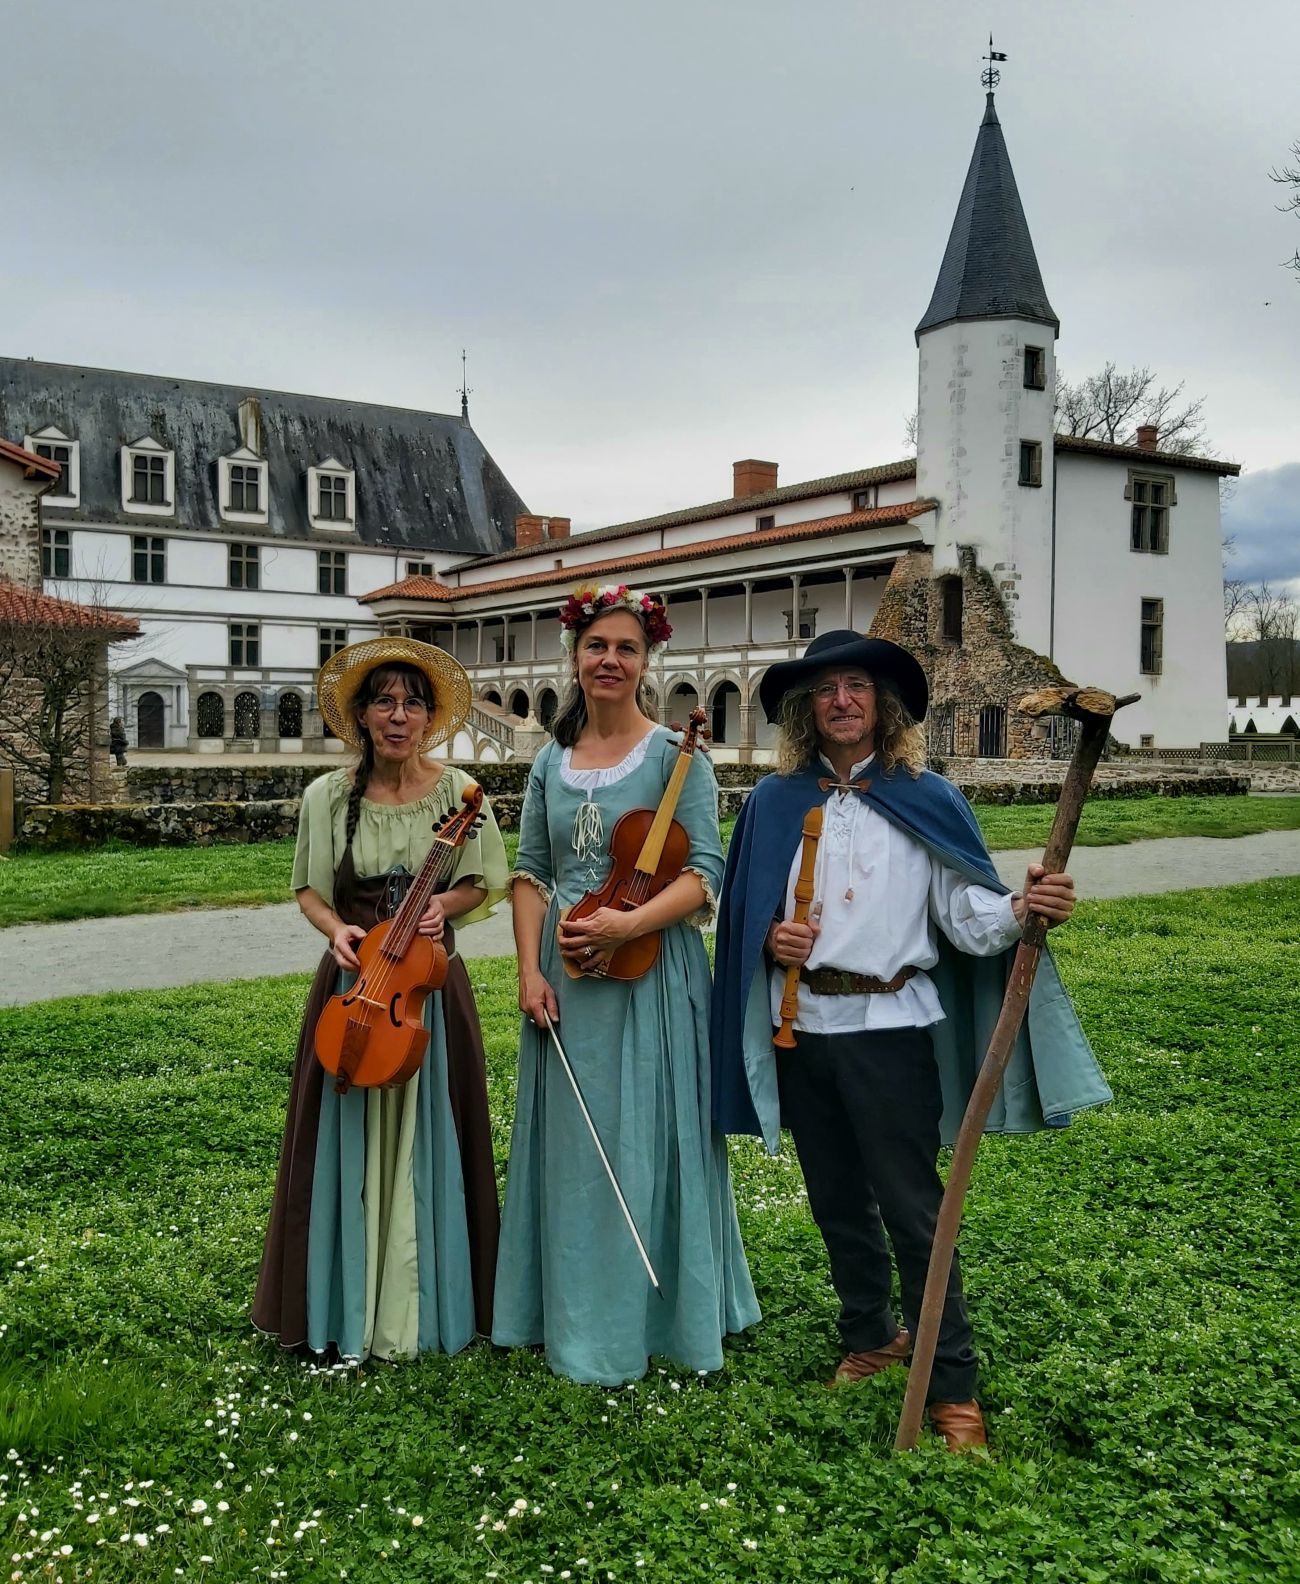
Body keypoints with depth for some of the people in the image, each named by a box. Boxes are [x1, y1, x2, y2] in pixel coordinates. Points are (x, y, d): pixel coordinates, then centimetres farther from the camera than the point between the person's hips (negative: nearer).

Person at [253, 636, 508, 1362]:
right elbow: (310, 889, 7)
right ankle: (350, 1307, 21)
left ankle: (427, 1304, 23)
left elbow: (485, 884, 5)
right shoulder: (328, 796, -2)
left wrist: (445, 905, -15)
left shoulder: (458, 791, -4)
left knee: (428, 1145, 7)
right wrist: (336, 928, -13)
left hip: (432, 984, 0)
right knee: (351, 1144, 5)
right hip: (353, 983, 1)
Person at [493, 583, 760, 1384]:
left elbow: (704, 873, -10)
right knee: (571, 1146, 12)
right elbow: (531, 873, 9)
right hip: (565, 978, 5)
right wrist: (531, 972, -3)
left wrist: (629, 923, -24)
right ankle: (576, 1316, 28)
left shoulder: (677, 755, -5)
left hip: (651, 972, -5)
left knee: (646, 1142, 3)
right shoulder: (552, 761, 9)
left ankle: (656, 1317, 21)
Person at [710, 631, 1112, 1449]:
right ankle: (871, 1335, 38)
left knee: (911, 1207, -2)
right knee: (837, 1199, 17)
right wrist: (770, 937, -9)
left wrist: (1022, 909, -27)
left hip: (889, 1028, -4)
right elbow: (744, 908, 12)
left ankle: (953, 1385, 12)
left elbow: (968, 914, -8)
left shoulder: (924, 798, -2)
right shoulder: (774, 802, 6)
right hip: (800, 1027, 4)